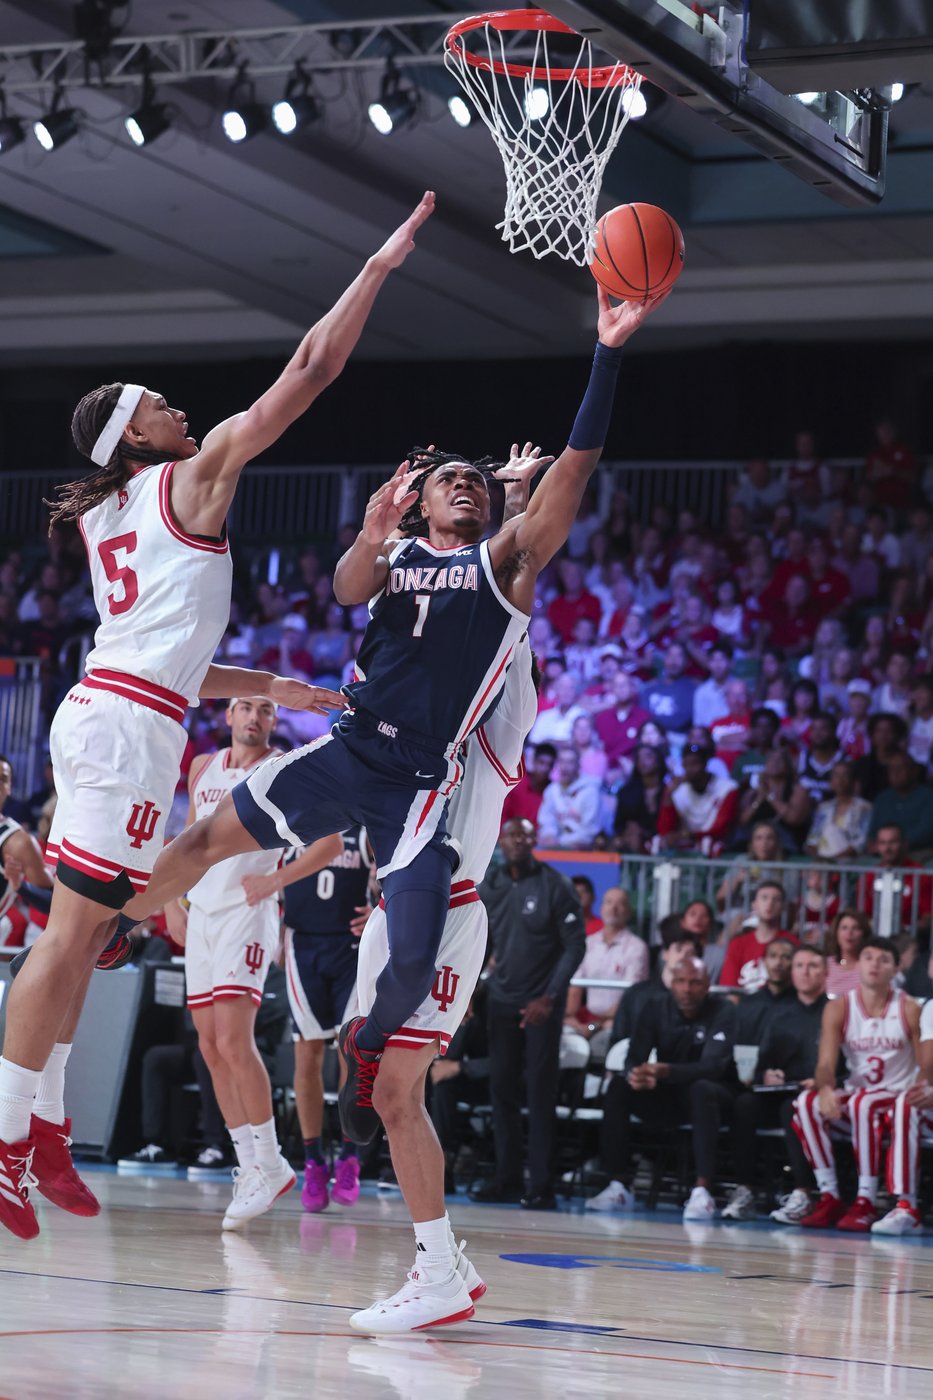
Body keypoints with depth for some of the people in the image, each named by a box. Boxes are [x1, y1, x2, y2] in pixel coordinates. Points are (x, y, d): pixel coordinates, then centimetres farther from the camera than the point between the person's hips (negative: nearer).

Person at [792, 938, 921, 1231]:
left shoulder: (909, 1011, -4)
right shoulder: (839, 1009, 1)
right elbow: (826, 1064, -10)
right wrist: (825, 1089, -34)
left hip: (898, 1100, -3)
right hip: (852, 1099, 3)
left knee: (863, 1103, -37)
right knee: (807, 1102, -26)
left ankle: (866, 1203, -33)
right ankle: (829, 1197, -22)